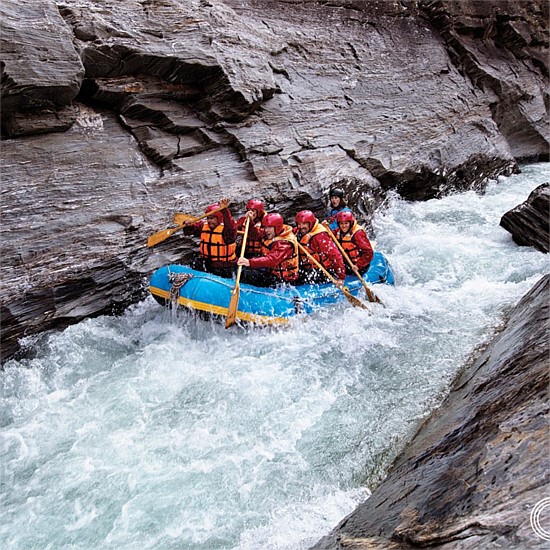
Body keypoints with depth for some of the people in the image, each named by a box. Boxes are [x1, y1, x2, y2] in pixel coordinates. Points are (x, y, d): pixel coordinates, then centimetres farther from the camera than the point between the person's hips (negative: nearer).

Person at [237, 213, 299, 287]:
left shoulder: (285, 243, -26)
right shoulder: (271, 235, 3)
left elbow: (272, 260, -41)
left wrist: (250, 262, -52)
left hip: (283, 279, -10)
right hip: (272, 270, 10)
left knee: (246, 275, -20)